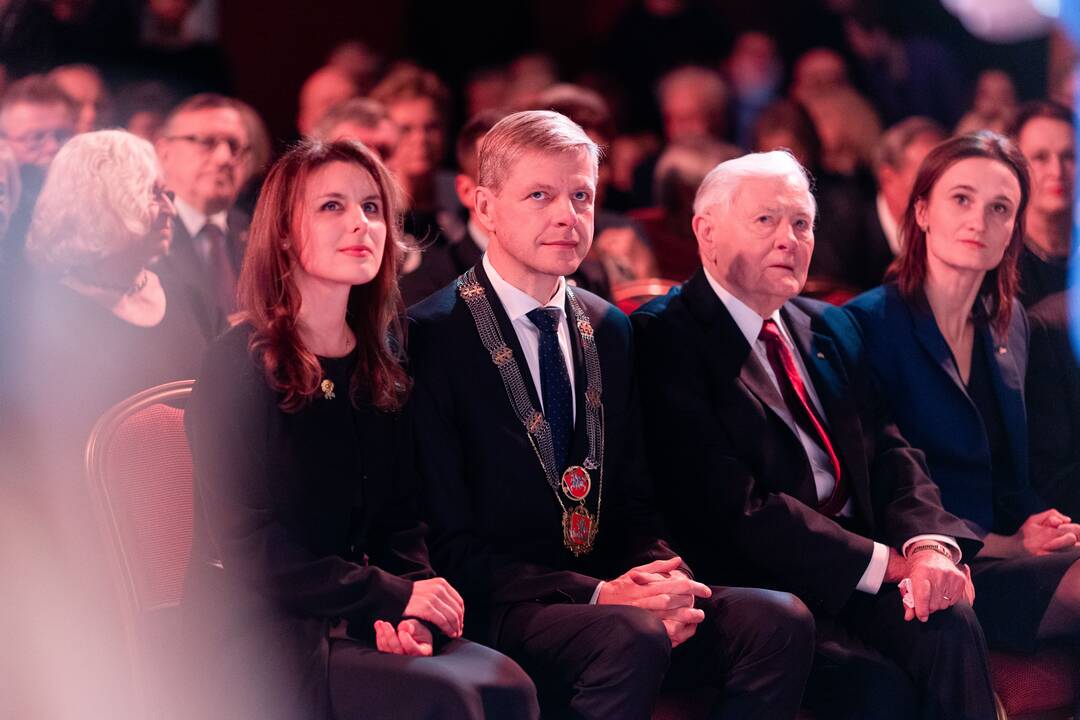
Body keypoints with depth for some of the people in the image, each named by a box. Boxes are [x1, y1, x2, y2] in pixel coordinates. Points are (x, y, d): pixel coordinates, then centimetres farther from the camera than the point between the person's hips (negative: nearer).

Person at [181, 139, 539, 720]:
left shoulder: (380, 365, 11)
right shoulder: (239, 364, -7)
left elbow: (398, 520, 11)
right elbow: (246, 543, -12)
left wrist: (408, 613, -10)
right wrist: (392, 595, -15)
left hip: (357, 618, 6)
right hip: (257, 628, -6)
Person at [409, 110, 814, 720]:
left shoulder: (609, 329, 14)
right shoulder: (431, 337, -8)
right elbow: (450, 542, -11)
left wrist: (665, 579, -6)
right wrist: (596, 595, -20)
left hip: (611, 587, 7)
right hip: (499, 611, -6)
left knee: (781, 620, -16)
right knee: (632, 638, -36)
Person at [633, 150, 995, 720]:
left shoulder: (828, 327, 18)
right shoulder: (663, 337, -6)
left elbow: (888, 452, 11)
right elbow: (731, 501, -15)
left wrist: (928, 542, -13)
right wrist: (884, 563, -16)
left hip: (857, 566, 6)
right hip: (754, 582, -6)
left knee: (949, 628, -24)